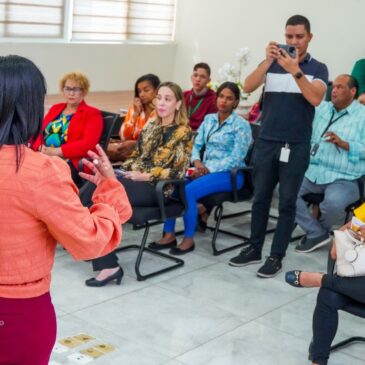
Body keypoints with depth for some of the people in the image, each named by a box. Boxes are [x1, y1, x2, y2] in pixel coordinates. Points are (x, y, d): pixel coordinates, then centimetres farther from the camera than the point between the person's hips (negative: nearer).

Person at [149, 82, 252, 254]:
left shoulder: (241, 125, -6)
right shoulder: (208, 119, 13)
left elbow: (236, 159, -14)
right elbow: (196, 144, 11)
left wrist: (208, 169, -20)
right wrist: (197, 161, -11)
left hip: (230, 174, -6)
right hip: (205, 169, 6)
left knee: (189, 191, -30)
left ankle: (189, 239, -16)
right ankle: (169, 235, -14)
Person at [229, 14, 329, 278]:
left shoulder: (318, 69, 1)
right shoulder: (271, 64, 5)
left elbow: (315, 99, -17)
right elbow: (248, 87, -11)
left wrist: (295, 71, -26)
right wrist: (268, 61, -23)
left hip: (296, 147, -2)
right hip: (266, 143, 2)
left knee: (287, 202, 3)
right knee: (260, 198, 11)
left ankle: (276, 257, 12)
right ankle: (254, 249, 23)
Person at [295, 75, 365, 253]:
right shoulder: (320, 108, 17)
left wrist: (343, 144, -20)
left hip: (344, 179, -5)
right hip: (312, 172, 5)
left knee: (333, 203, -34)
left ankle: (320, 229, 4)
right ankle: (317, 233, -4)